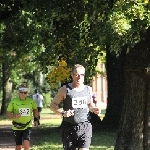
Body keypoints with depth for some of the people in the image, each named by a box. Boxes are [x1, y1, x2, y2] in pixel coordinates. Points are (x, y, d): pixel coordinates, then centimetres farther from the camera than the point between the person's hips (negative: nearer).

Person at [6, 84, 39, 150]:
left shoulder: (31, 101, -2)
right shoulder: (13, 101, -7)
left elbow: (35, 109, 19)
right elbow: (8, 114, -4)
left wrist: (36, 119, 15)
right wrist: (14, 116, -23)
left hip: (27, 126, 0)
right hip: (17, 127, 0)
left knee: (26, 143, -21)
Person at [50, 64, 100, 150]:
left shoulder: (88, 89, 9)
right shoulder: (65, 89, -2)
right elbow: (53, 105, 1)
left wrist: (93, 109, 2)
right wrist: (63, 113, -16)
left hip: (85, 127, 1)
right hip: (69, 127, -1)